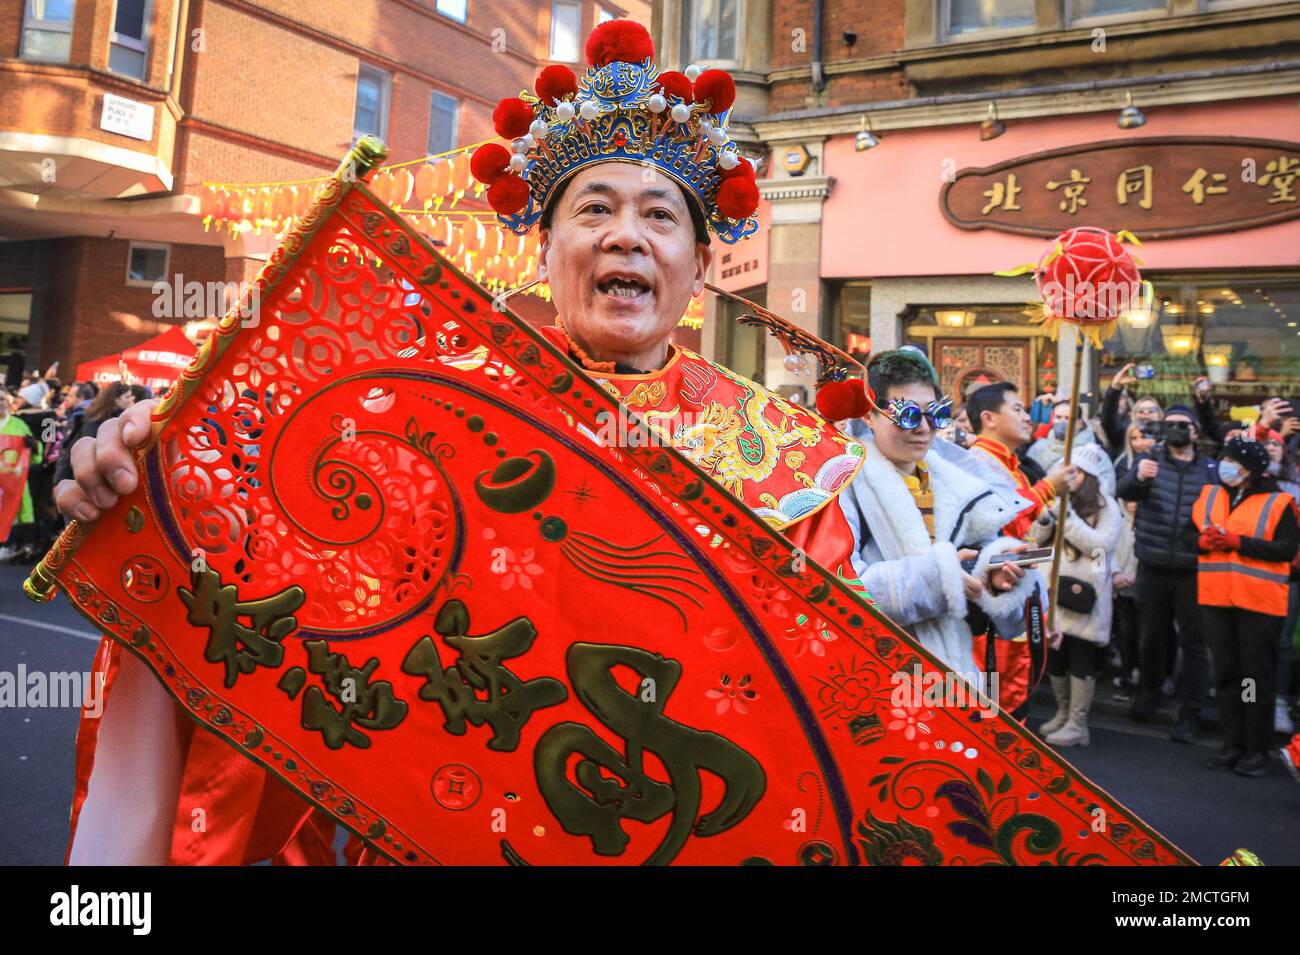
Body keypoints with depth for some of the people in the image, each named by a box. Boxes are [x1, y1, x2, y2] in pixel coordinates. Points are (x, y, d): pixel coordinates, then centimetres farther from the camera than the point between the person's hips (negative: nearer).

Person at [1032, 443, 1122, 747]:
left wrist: (1068, 518, -20)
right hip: (1055, 588, 5)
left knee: (1081, 657, 1)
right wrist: (1046, 517, -11)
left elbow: (1101, 545, -15)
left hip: (1086, 593, -4)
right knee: (1054, 653, 11)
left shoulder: (1107, 507, -3)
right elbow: (1039, 539, 10)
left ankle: (1078, 724, 10)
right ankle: (1063, 714, 28)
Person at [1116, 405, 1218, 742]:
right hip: (1153, 568, 0)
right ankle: (1148, 692, 34)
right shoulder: (1151, 459, 3)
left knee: (1194, 643, 2)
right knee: (1150, 636, 13)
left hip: (1193, 571, 0)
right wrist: (1139, 476, -37)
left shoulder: (1209, 468, 6)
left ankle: (1190, 714, 9)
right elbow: (1124, 490, -16)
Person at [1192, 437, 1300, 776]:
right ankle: (1232, 743, 19)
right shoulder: (1209, 495, 10)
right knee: (1226, 672, 10)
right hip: (1215, 599, 5)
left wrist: (1237, 541, -19)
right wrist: (1204, 541, -11)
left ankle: (1257, 748, 12)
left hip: (1259, 602, -4)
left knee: (1256, 675, 3)